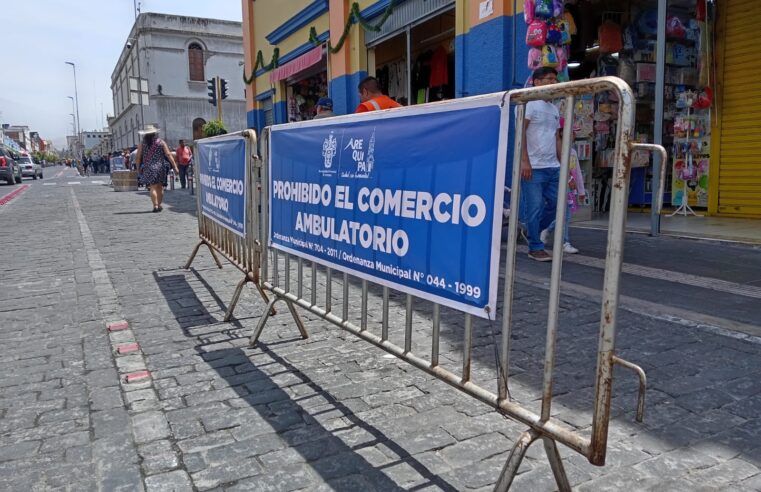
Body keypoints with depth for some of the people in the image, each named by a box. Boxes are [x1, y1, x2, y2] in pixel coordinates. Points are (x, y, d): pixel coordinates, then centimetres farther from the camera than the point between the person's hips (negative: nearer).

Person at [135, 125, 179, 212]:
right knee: (160, 187, 13)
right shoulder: (161, 142, 3)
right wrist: (175, 166, -3)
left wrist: (138, 169, 13)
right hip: (161, 167, 1)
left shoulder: (142, 144, 2)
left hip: (148, 168, -1)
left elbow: (138, 158, 1)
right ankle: (159, 205, 18)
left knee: (153, 187, -4)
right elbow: (168, 155, -3)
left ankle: (155, 206, -14)